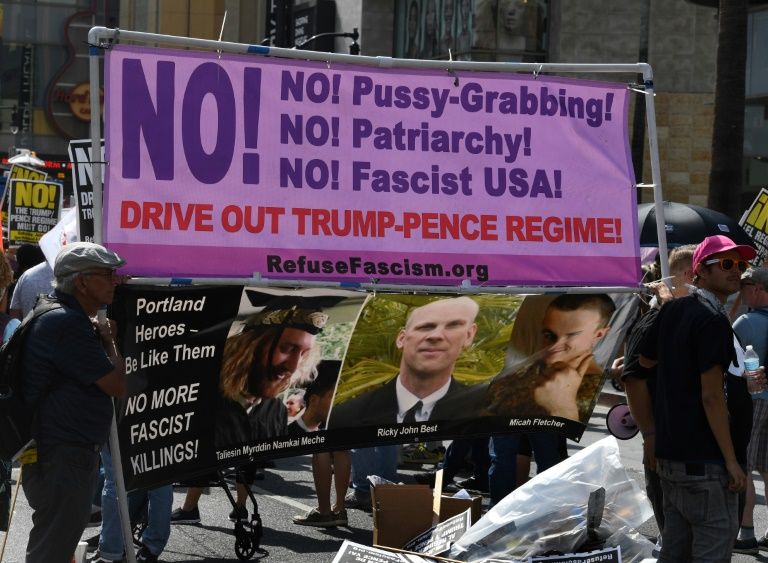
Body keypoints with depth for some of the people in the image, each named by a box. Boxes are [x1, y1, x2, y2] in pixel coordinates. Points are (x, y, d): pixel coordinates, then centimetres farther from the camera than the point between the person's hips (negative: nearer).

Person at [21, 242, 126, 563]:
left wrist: (104, 337, 7)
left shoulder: (73, 319, 14)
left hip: (74, 455, 11)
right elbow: (118, 385, -18)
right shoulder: (66, 324, -20)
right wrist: (109, 341, -2)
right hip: (60, 460, -11)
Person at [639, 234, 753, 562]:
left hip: (668, 453, 9)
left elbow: (645, 360, 26)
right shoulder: (713, 319, -14)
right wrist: (731, 460, -17)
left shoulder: (671, 310, 11)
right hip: (704, 460, -9)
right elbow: (711, 395, -19)